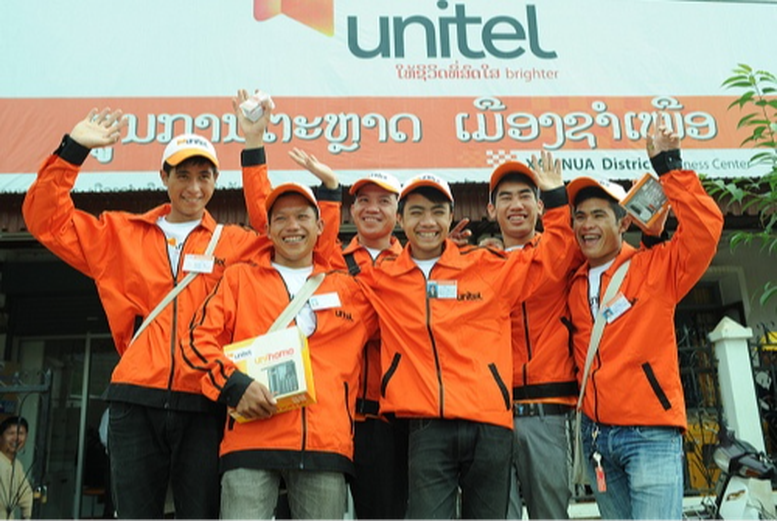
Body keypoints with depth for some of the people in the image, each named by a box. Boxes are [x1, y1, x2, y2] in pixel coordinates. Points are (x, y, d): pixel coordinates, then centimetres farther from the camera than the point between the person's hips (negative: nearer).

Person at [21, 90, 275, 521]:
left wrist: (254, 146, -5)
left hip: (203, 405, -1)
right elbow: (45, 218, 14)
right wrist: (74, 147, 5)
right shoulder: (121, 234, 15)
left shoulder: (233, 243, 11)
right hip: (136, 401, 1)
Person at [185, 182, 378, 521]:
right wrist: (233, 384, -10)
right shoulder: (240, 279, 14)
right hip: (252, 438, -1)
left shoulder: (350, 289, 18)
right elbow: (200, 338, 7)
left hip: (327, 442, 2)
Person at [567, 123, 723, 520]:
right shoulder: (574, 286, 11)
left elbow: (704, 228, -15)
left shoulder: (654, 267, -4)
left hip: (651, 432, -5)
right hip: (595, 434, 5)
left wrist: (669, 168, -14)